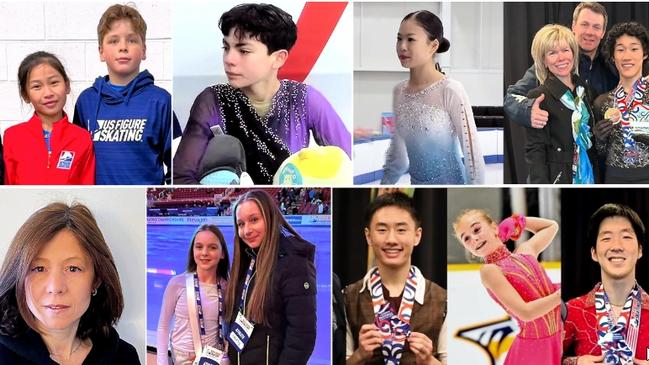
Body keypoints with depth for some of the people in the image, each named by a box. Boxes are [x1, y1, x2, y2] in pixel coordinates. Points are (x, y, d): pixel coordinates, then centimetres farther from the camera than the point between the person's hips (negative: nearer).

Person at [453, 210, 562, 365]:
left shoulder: (525, 251, 5)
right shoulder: (489, 270, -13)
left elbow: (552, 226, 25)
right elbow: (525, 313, -21)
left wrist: (515, 221, 16)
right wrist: (561, 294, -15)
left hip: (558, 339, 6)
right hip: (533, 347, -6)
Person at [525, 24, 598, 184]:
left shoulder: (586, 91, 8)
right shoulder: (539, 97, -10)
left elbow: (591, 141, 14)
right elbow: (534, 151, -13)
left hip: (588, 177, 6)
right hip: (555, 179, -5)